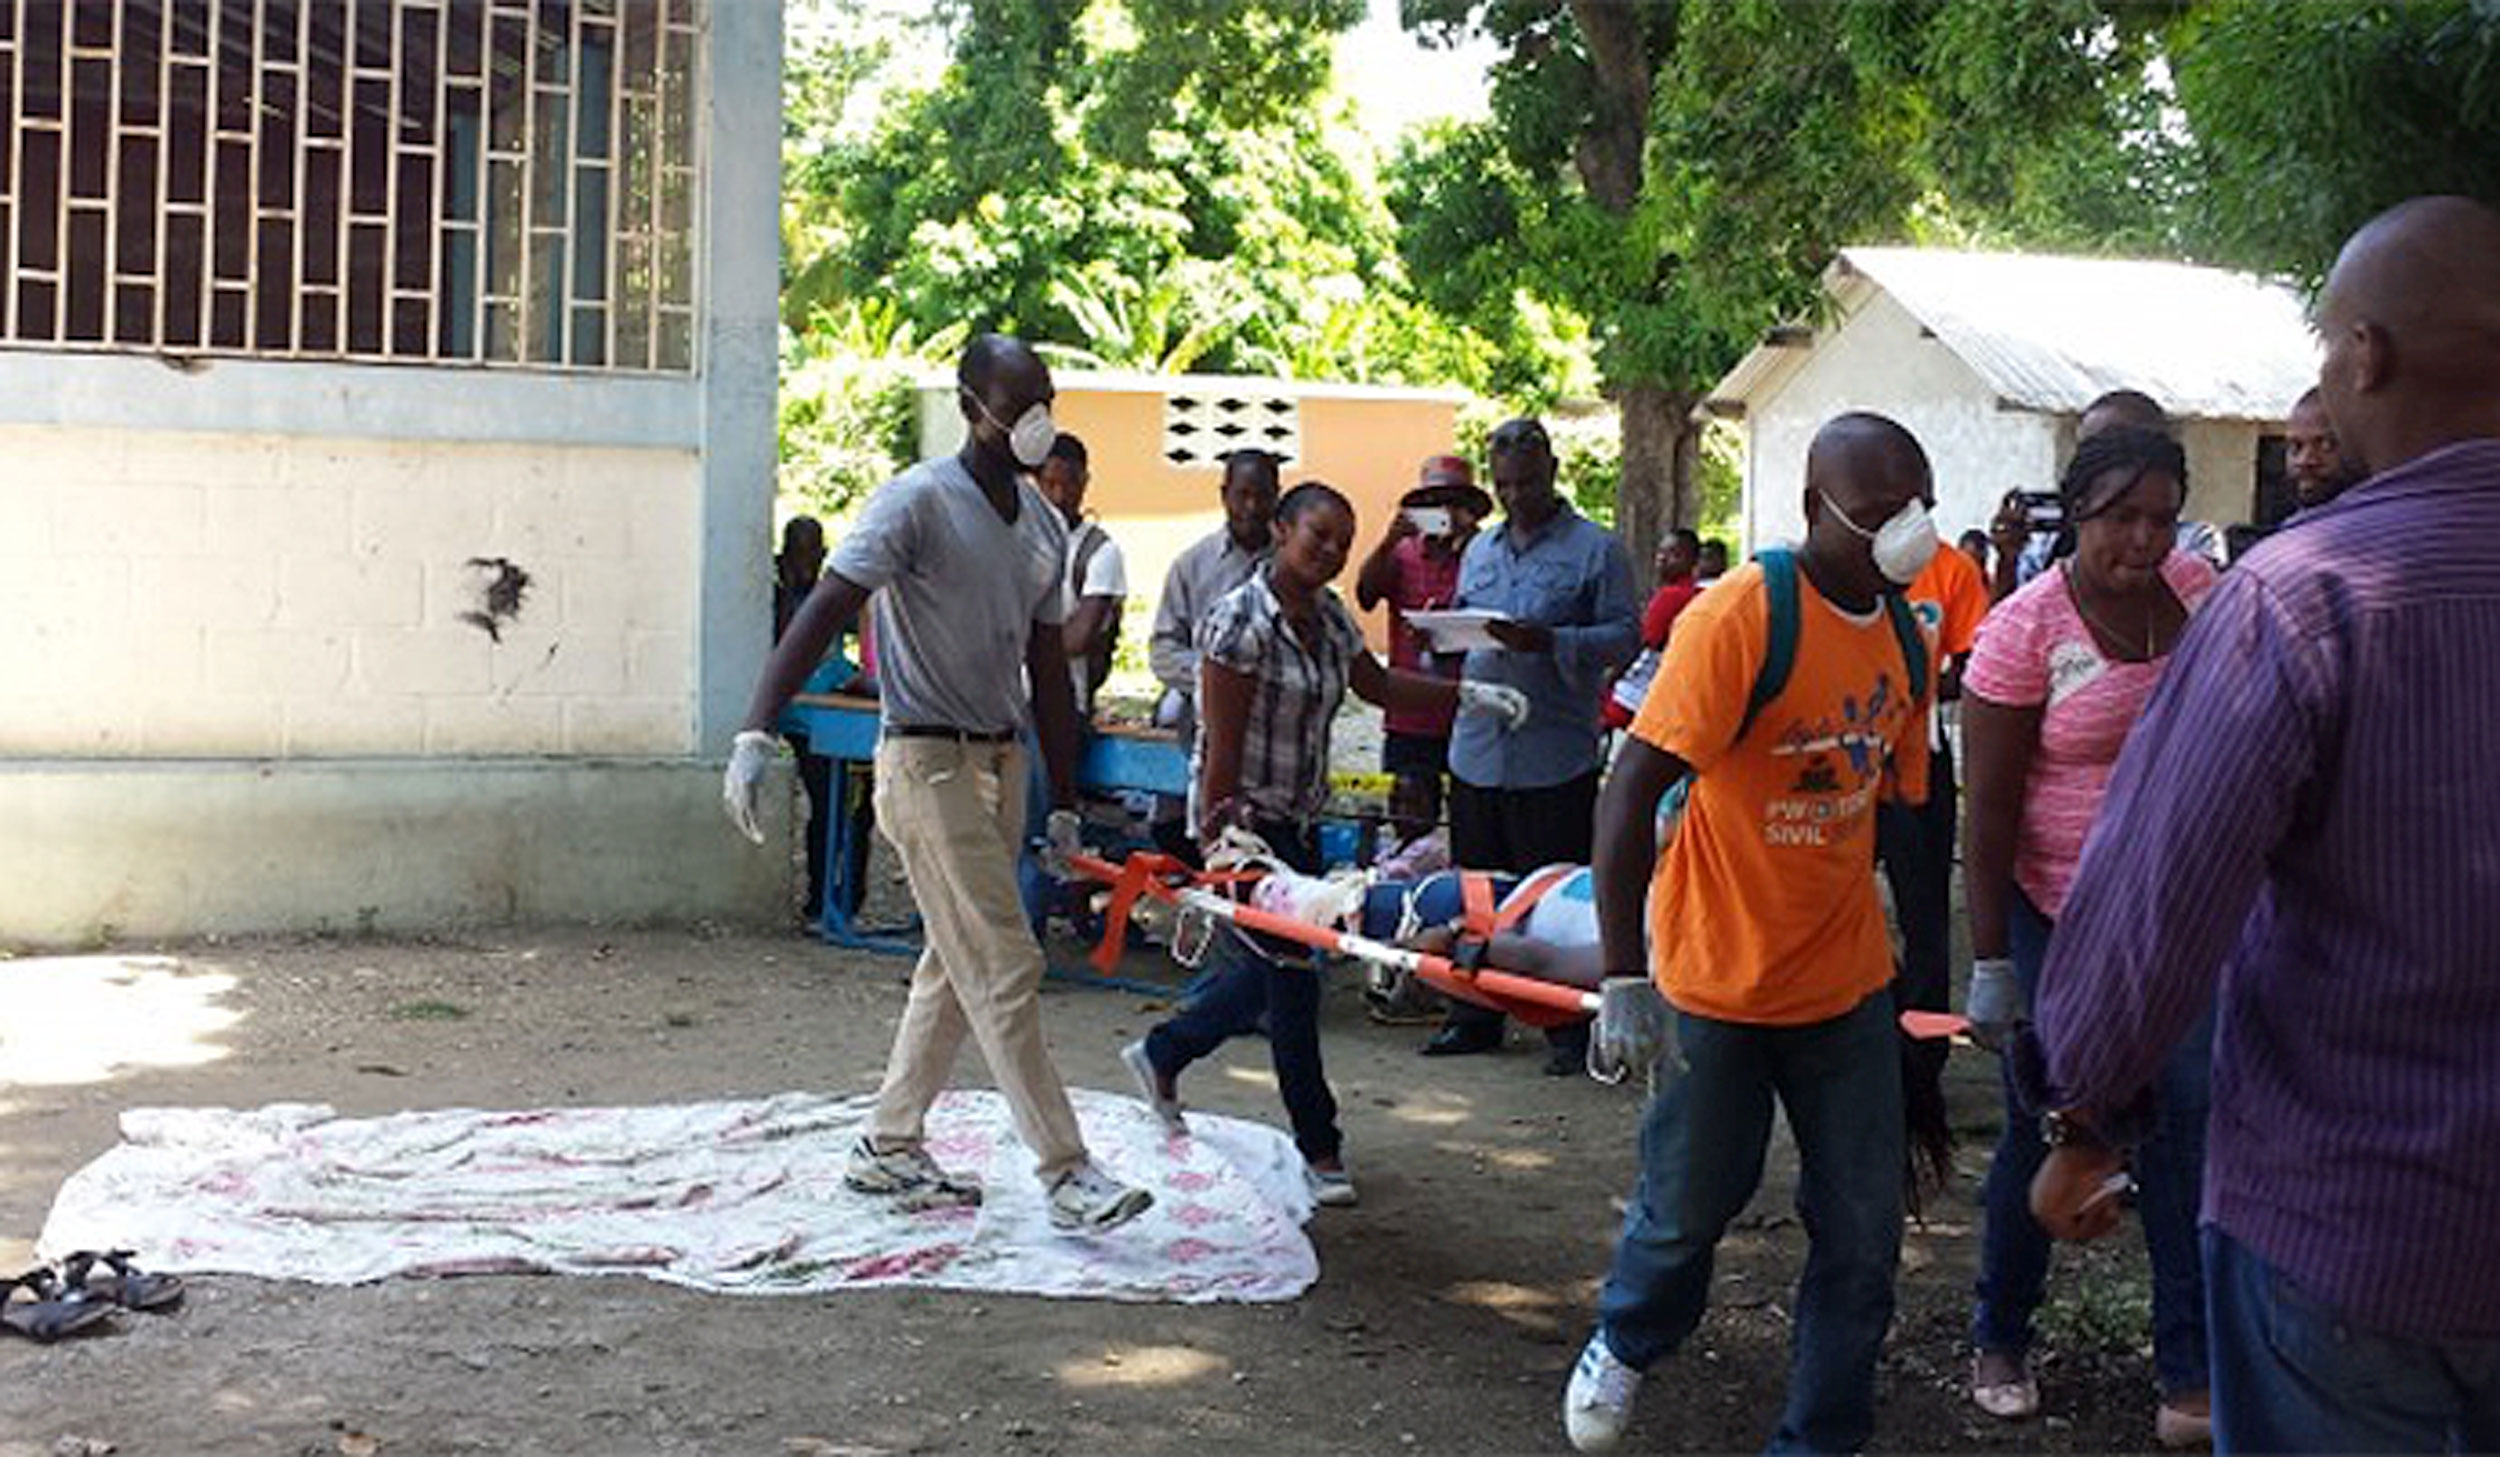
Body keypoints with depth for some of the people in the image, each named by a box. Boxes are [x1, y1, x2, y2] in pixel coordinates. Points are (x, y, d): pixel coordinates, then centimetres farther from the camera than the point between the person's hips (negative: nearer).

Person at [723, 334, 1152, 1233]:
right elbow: (823, 613, -20)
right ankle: (1066, 1175, -3)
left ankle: (890, 1148, 26)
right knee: (1004, 972, -8)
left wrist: (1063, 803, 15)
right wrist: (756, 732, -31)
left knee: (956, 966, 13)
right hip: (928, 762, -8)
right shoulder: (919, 502, -13)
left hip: (1000, 761, 8)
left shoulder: (1044, 526, 11)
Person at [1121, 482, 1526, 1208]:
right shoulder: (1240, 621, -17)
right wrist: (1217, 845, -20)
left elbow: (1377, 684, 19)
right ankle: (1319, 1147, 9)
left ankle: (1161, 1054, 37)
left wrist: (1469, 694, 7)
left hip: (1298, 822, 8)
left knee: (1268, 966, 14)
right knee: (1287, 971, -3)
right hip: (1242, 818, -8)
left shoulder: (1329, 617, 7)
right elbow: (1221, 745, -18)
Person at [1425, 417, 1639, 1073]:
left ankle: (1571, 1030, 9)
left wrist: (1549, 642, -21)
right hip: (1477, 749, 6)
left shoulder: (1596, 549, -1)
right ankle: (1475, 1017, 23)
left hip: (1554, 756, -5)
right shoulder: (1479, 550, 17)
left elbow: (1625, 636, -8)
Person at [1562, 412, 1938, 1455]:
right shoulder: (1742, 616, -19)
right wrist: (1623, 981, -27)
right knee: (1688, 1206, 12)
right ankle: (1625, 1344, 43)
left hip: (1848, 980, 6)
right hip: (1718, 982, -5)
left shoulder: (1904, 635, 3)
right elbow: (1632, 793, -23)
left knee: (1862, 1230, 7)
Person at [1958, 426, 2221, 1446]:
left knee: (2188, 1126, 0)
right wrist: (1990, 960, -13)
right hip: (2057, 915, -4)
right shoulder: (2025, 628, -14)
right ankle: (2000, 1341, 26)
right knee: (2044, 1130, 5)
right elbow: (1989, 807, -12)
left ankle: (2193, 1371, 12)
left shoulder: (2192, 583, 1)